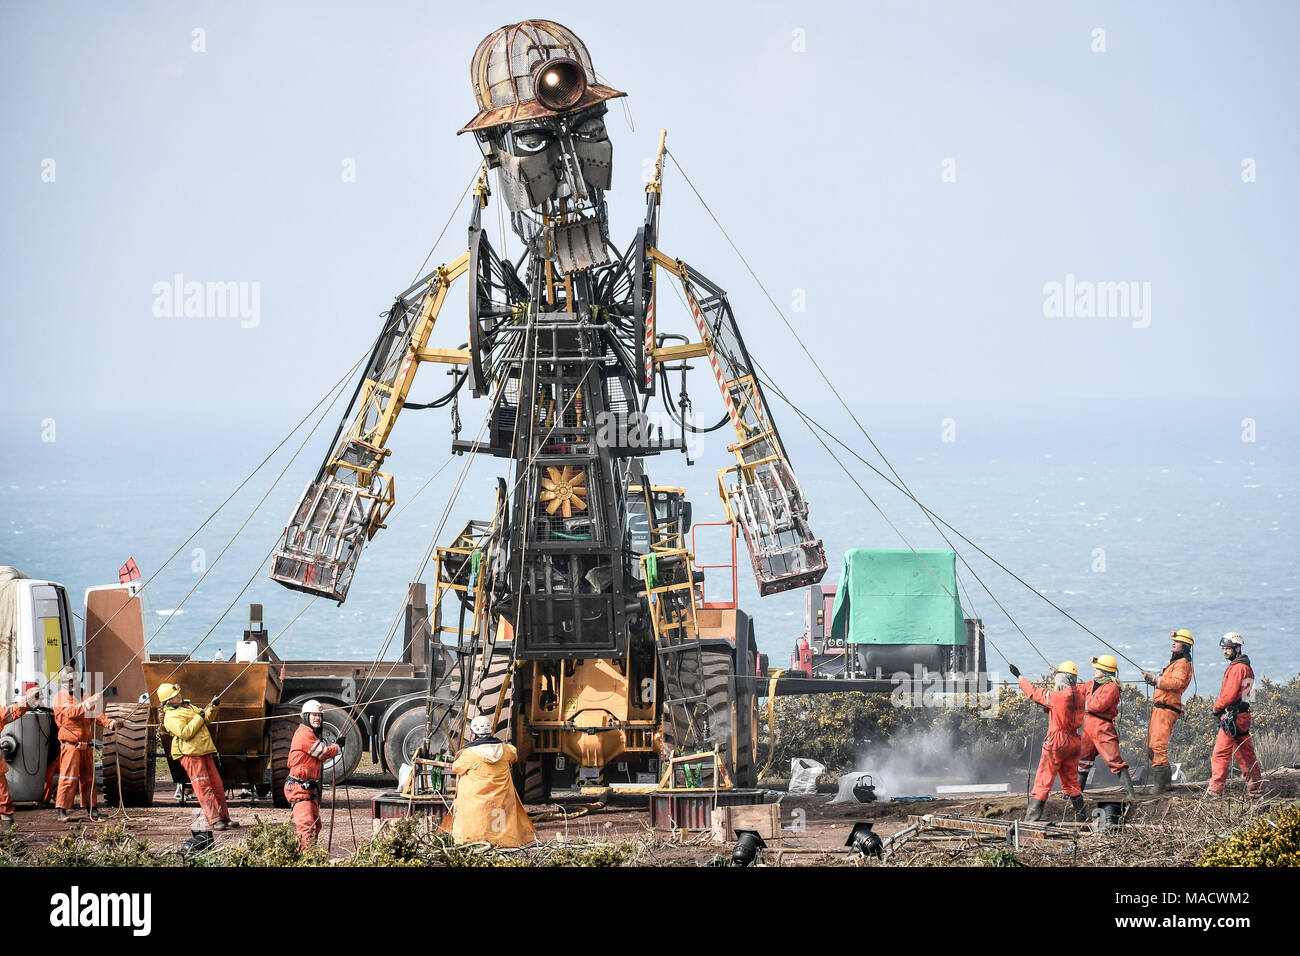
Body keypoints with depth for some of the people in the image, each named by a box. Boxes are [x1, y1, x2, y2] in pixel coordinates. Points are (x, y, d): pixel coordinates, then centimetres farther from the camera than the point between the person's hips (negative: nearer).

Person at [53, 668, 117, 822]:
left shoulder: (82, 697, 20)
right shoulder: (60, 698, 0)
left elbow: (95, 714, 14)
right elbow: (70, 712, -18)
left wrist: (109, 723, -4)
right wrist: (88, 703, -27)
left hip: (86, 744, 6)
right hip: (70, 744, -6)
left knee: (88, 777, 10)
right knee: (68, 776, -11)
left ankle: (91, 809, 17)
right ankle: (62, 811, -10)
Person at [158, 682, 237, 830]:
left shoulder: (187, 706, 20)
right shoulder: (171, 717, -9)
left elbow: (206, 719, 28)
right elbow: (184, 733, -22)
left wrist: (213, 708, 10)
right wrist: (199, 718, -16)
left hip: (204, 751, 9)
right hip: (190, 754, -9)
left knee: (217, 785, 9)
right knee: (203, 787, -13)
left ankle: (224, 817, 14)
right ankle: (213, 820, -18)